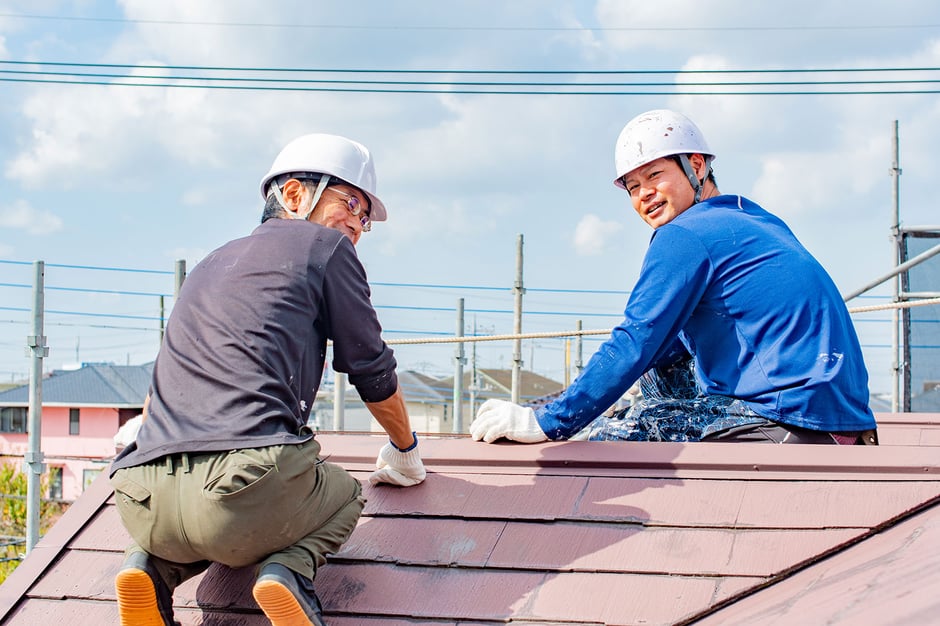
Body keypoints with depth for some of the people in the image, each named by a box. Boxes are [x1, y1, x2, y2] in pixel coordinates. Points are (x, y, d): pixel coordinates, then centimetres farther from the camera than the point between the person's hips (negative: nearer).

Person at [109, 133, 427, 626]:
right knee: (343, 495, 28)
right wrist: (404, 452, 34)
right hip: (248, 482, -5)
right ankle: (288, 568, -3)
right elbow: (373, 372, 16)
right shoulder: (324, 245, 12)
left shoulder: (210, 265, 30)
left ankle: (155, 565, 10)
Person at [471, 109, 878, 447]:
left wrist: (547, 422, -10)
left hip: (799, 423, -10)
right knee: (660, 367, 22)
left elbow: (635, 345, -12)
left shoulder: (686, 235, -7)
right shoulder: (758, 223, 21)